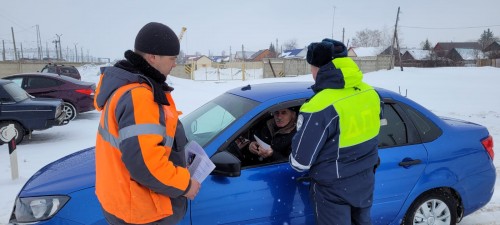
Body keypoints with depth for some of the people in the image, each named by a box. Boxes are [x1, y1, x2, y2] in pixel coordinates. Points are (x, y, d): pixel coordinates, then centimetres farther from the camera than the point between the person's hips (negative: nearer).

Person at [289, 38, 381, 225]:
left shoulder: (321, 106, -30)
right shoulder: (370, 93, -6)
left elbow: (301, 160, -23)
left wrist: (293, 161, 0)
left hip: (334, 188, -6)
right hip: (366, 179, 7)